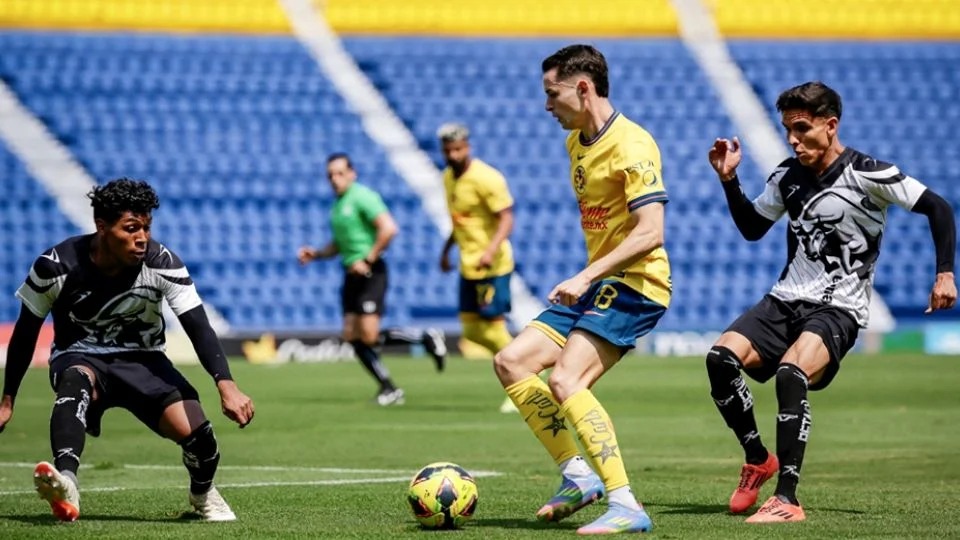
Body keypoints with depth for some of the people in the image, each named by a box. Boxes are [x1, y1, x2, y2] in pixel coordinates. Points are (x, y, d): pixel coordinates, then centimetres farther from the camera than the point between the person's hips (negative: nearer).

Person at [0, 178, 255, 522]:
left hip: (142, 360, 1)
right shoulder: (56, 265, -18)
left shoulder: (163, 264, -18)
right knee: (77, 380, -39)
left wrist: (226, 386, -40)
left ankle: (203, 494, 16)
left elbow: (199, 328, -24)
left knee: (196, 433, -20)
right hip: (78, 358, -1)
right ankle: (65, 484, -61)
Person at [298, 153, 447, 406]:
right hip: (352, 274, 9)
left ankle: (426, 337, 3)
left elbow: (388, 228, -21)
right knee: (352, 336, 3)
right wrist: (315, 254, 13)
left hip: (369, 273, -9)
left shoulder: (362, 197, -11)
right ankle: (388, 389, 10)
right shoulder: (338, 204, 17)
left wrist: (368, 260, -19)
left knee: (369, 336, -15)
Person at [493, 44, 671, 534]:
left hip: (634, 284, -10)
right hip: (594, 285, 10)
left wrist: (585, 277, -26)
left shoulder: (630, 145, -16)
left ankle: (626, 507, -23)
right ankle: (576, 474, 5)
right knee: (510, 362, 2)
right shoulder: (577, 142, 13)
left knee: (565, 380, -23)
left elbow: (650, 232, -24)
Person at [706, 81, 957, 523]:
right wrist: (729, 180, 7)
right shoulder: (787, 176, 9)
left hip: (838, 308, -6)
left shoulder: (867, 175, -9)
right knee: (721, 357, -18)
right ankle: (758, 460, 3)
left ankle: (787, 499, -29)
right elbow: (751, 228, 21)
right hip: (786, 300, 6)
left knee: (791, 373, -33)